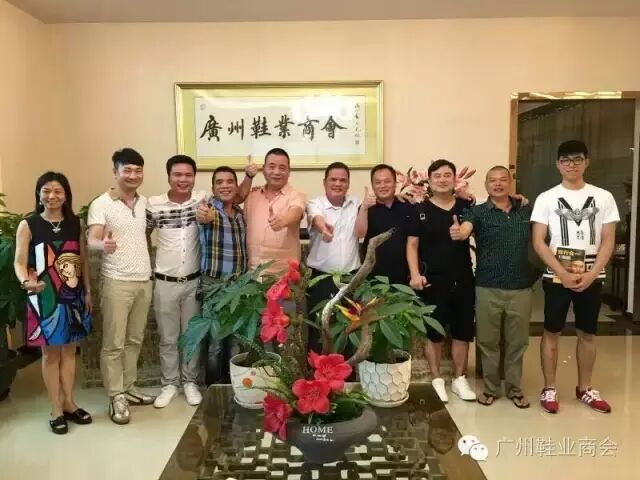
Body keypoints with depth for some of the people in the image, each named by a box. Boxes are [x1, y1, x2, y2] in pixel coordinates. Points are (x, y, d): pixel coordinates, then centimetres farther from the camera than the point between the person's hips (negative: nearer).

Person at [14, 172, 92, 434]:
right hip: (45, 297, -3)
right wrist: (26, 282, -30)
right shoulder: (28, 225, -6)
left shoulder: (75, 223, 4)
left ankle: (69, 403, 27)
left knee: (69, 350, 13)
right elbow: (19, 262, -9)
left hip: (73, 296, 4)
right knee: (51, 353, 7)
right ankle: (56, 410, 19)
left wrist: (88, 291, 7)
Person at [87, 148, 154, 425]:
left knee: (135, 340, 14)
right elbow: (92, 240, -18)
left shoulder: (145, 202, 9)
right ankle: (116, 398, 12)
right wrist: (103, 244, -39)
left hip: (144, 281, 6)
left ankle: (129, 388, 26)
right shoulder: (101, 204, -8)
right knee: (114, 343, 1)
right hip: (117, 282, -5)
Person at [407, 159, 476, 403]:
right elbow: (412, 245, -4)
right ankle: (437, 380, 21)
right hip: (432, 280, -3)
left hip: (463, 279, 3)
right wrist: (415, 274, -15)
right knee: (434, 331, 6)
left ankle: (459, 379, 25)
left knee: (463, 330, 10)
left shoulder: (466, 206, 5)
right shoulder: (421, 210, -1)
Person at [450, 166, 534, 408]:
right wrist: (457, 233, -44)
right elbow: (464, 230, -23)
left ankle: (514, 388, 28)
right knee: (487, 341, 8)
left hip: (521, 288, 2)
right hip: (488, 289, -2)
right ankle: (490, 388, 25)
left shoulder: (526, 210, 9)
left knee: (517, 341, 12)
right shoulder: (477, 212, -2)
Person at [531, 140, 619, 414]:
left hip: (592, 277, 2)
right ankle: (549, 388, 16)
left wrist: (591, 274, -12)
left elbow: (608, 242, 1)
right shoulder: (546, 198, -1)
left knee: (588, 333, 11)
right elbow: (538, 242, -6)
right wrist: (563, 274, -15)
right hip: (557, 277, -2)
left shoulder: (603, 197, 3)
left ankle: (584, 388, 26)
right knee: (552, 332, 3)